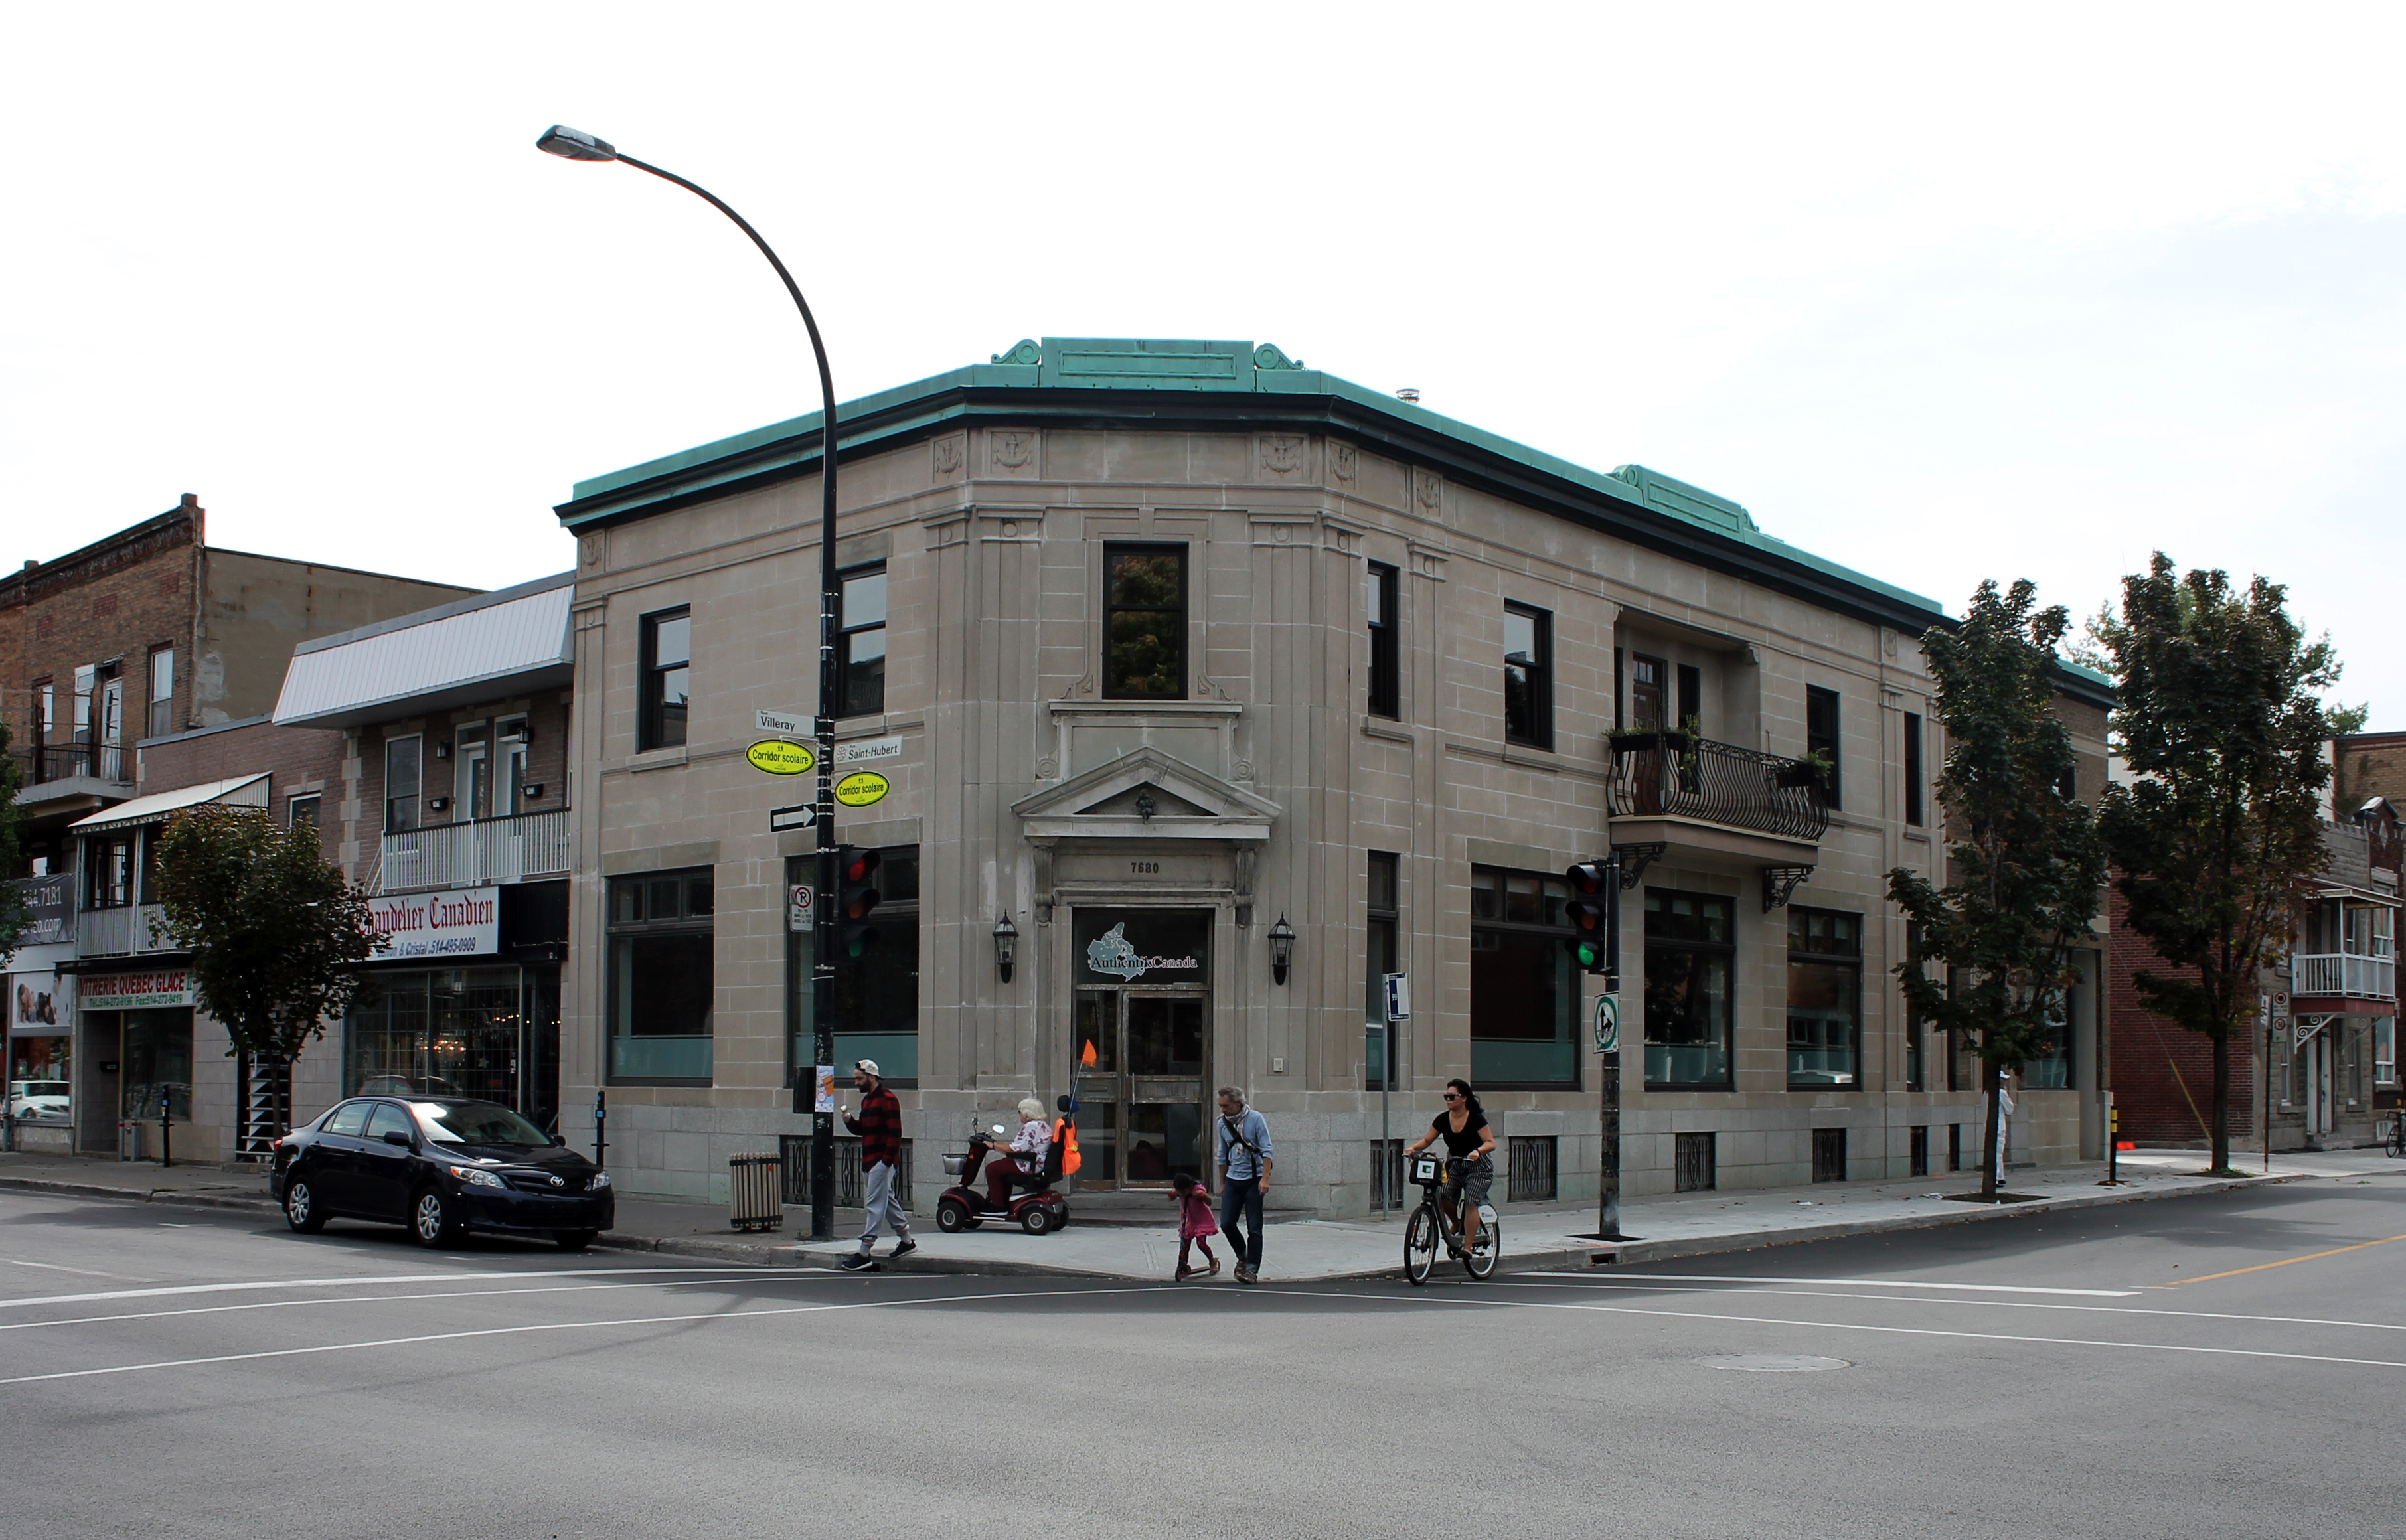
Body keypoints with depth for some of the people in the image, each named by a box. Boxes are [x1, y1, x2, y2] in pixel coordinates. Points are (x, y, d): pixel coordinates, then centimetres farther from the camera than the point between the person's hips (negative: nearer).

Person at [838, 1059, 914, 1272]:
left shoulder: (887, 1099, -13)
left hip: (882, 1161, -10)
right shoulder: (867, 1100, 17)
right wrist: (850, 1121, 3)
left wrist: (886, 1161, -21)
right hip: (869, 1162, 10)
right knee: (888, 1201, 17)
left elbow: (895, 1133, -17)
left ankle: (865, 1253, -12)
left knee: (876, 1205, -10)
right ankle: (906, 1241, 27)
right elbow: (863, 1129, 23)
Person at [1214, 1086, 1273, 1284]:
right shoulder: (1223, 1123, 7)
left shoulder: (1256, 1119, -8)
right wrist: (1222, 1183, 21)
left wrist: (1265, 1179, -19)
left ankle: (1252, 1269, 3)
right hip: (1232, 1180, 5)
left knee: (1254, 1228, -3)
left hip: (1254, 1180, -5)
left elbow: (1267, 1150, -10)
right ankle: (1242, 1257, 22)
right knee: (1226, 1224, -2)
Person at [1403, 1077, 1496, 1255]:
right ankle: (1457, 1224, 10)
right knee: (1443, 1194, -19)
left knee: (1470, 1202, -17)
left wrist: (1477, 1151, -43)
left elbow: (1491, 1143, -23)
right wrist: (1414, 1148, -18)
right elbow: (1427, 1140, 1)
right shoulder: (1443, 1119, -4)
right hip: (1455, 1164, 4)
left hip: (1478, 1165, -4)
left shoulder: (1476, 1119, -17)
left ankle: (1468, 1246, -11)